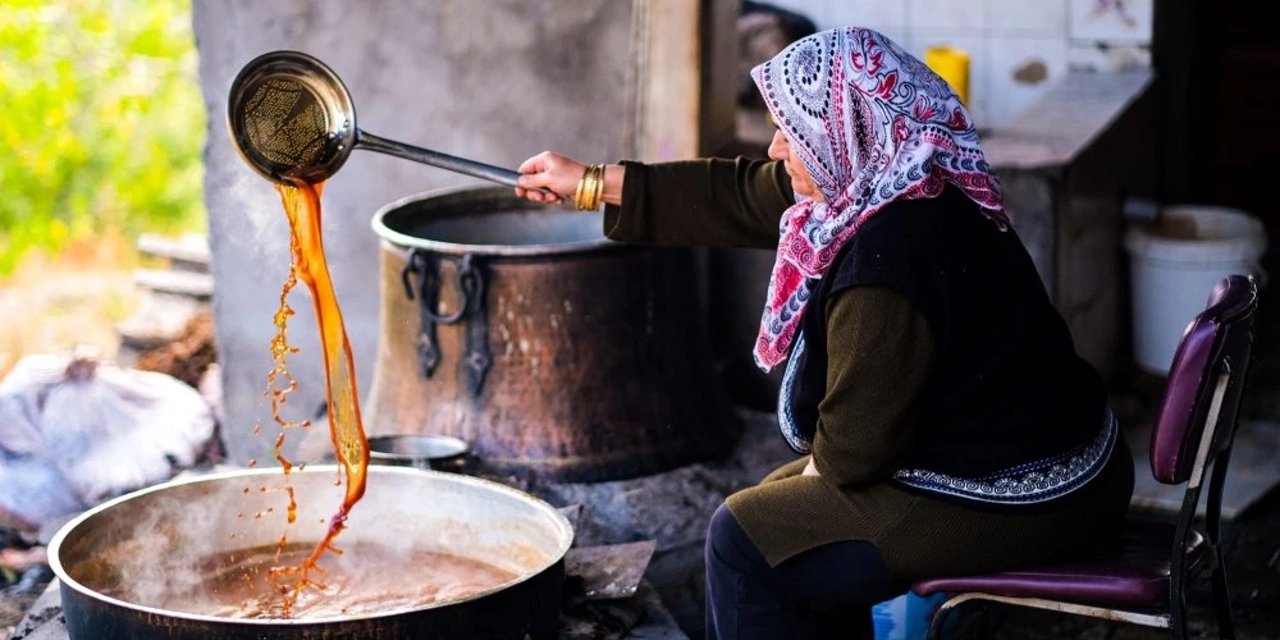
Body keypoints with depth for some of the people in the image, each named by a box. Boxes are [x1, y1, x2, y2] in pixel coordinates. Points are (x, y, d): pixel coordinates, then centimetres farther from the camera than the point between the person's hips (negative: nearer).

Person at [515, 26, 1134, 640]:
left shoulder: (890, 251, -28)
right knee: (785, 498, 22)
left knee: (745, 540, -4)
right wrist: (591, 182, 19)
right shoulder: (887, 184, 2)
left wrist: (822, 463, 1)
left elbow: (855, 444, -23)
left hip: (1009, 501, -10)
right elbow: (744, 197, 14)